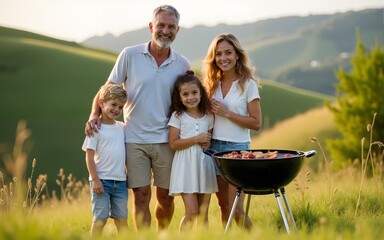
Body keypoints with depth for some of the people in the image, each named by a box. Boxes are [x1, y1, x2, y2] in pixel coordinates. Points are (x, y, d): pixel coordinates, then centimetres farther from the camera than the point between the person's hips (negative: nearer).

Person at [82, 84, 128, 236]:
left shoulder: (122, 127, 10)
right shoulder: (96, 129, -5)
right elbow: (89, 156, -7)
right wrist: (95, 180, -13)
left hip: (120, 181, 5)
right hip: (101, 180, -5)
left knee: (122, 219, 9)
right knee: (100, 219, -2)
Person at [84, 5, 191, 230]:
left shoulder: (183, 65, 4)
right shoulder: (130, 55, -2)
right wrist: (95, 115, -14)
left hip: (166, 141, 2)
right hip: (135, 139, -2)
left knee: (166, 197, 10)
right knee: (141, 196, -2)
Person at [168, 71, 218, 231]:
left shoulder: (208, 116, 10)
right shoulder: (177, 116, -2)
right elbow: (173, 144, -9)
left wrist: (208, 143, -2)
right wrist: (197, 139, -14)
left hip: (204, 165, 4)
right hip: (186, 167, -4)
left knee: (203, 213, 7)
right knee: (192, 212, -10)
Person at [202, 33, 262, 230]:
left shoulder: (248, 84, -4)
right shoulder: (212, 84, 10)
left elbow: (256, 123, -8)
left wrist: (227, 112, -14)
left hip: (237, 148, -5)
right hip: (214, 147, 5)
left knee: (236, 210, -10)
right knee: (224, 207, 10)